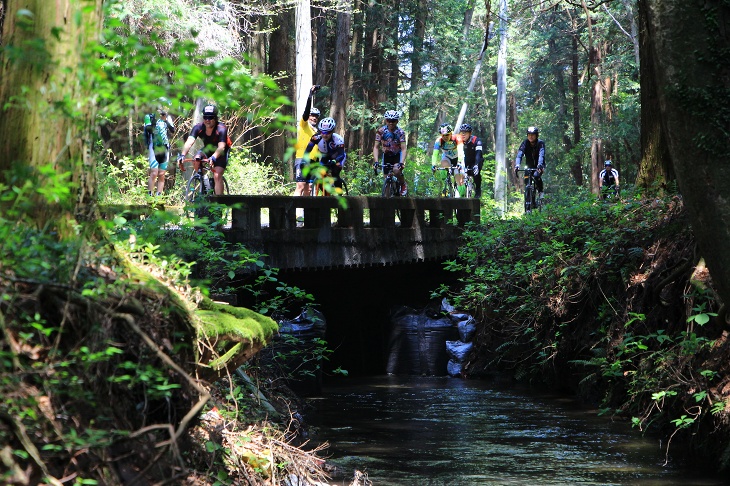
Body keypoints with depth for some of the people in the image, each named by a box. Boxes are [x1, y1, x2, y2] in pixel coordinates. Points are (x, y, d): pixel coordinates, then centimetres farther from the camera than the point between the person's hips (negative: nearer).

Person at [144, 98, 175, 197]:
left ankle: (158, 196, 7)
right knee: (154, 173, -13)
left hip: (164, 149, 4)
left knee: (162, 175, 4)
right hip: (154, 149, -4)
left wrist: (165, 120, -20)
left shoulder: (168, 118, 9)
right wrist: (154, 120, -28)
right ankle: (150, 195, -10)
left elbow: (172, 130, -6)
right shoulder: (150, 117, 0)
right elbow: (148, 128, -15)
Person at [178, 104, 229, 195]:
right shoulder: (198, 128, -22)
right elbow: (189, 142, -34)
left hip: (220, 153, -4)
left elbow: (221, 147, -44)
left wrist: (213, 157, -64)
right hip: (207, 149, 4)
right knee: (196, 160, -27)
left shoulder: (221, 129, -31)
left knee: (217, 176, -22)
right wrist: (183, 155, -52)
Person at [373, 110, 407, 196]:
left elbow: (403, 149, -23)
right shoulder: (381, 131, -17)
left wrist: (401, 162, -37)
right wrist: (376, 161, -29)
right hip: (386, 155, 3)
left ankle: (403, 185, -4)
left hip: (397, 155, -2)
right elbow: (376, 147, -16)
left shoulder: (400, 132, -21)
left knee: (396, 170, -31)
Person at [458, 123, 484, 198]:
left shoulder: (476, 140, -27)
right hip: (466, 161, 4)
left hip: (477, 160, -4)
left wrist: (476, 165, -51)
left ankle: (478, 190, -11)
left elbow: (478, 154, -37)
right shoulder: (459, 141, -15)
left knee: (476, 172, -30)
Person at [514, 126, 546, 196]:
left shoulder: (540, 143, -23)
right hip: (530, 166, 4)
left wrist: (540, 165, -58)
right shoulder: (525, 143, -17)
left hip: (539, 166, -4)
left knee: (537, 176, -29)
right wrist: (517, 165, -48)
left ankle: (540, 191, -6)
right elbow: (519, 154, -30)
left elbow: (541, 155, -38)